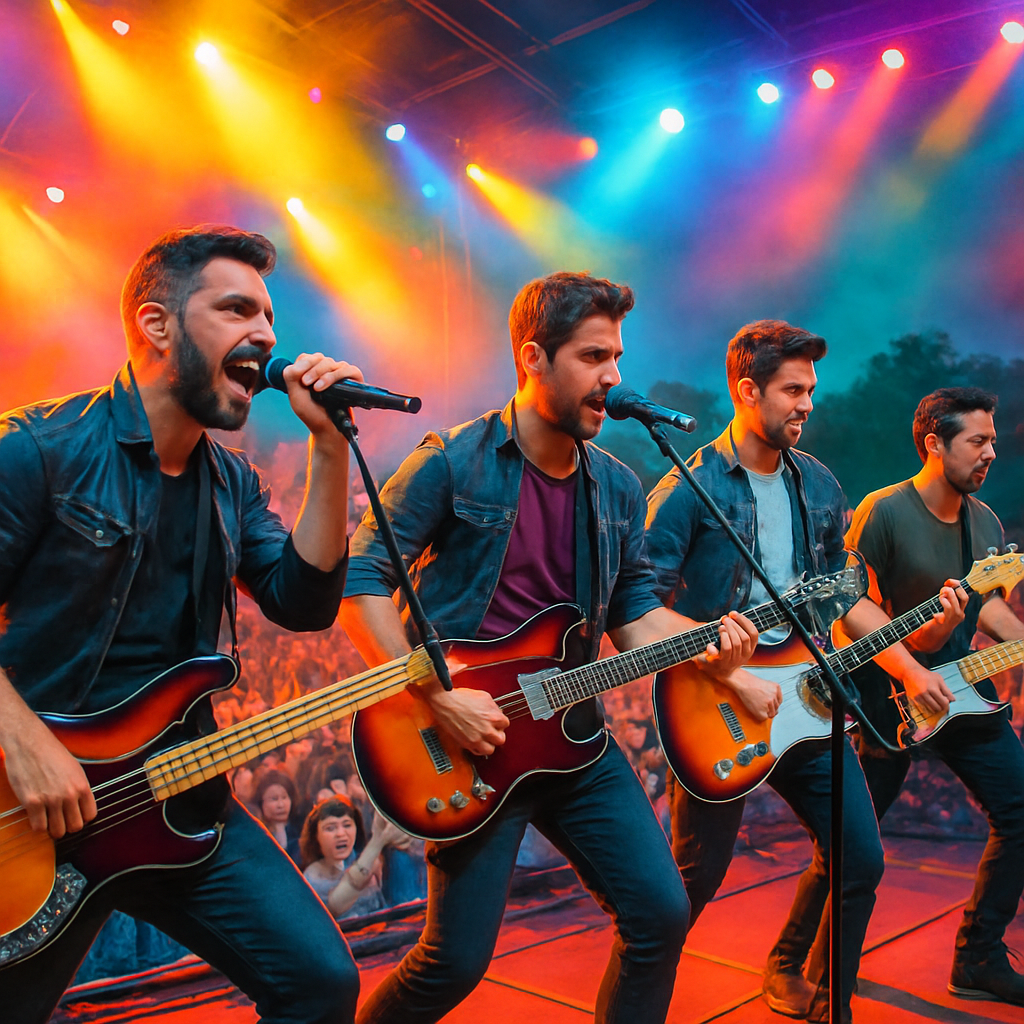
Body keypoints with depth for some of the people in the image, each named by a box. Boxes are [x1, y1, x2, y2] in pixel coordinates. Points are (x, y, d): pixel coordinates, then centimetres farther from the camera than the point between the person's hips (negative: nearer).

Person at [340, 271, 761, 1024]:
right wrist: (439, 695, -20)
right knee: (457, 959, -1)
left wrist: (704, 643, -8)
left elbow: (634, 608, 12)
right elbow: (360, 581, -13)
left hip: (575, 735, 6)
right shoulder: (453, 465, -12)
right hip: (473, 737, -5)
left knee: (660, 912, 5)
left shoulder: (618, 489, 6)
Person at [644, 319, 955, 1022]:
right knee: (696, 875, 3)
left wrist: (911, 667, 9)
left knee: (860, 858, 10)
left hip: (800, 697, 6)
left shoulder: (818, 486, 9)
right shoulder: (688, 490, -13)